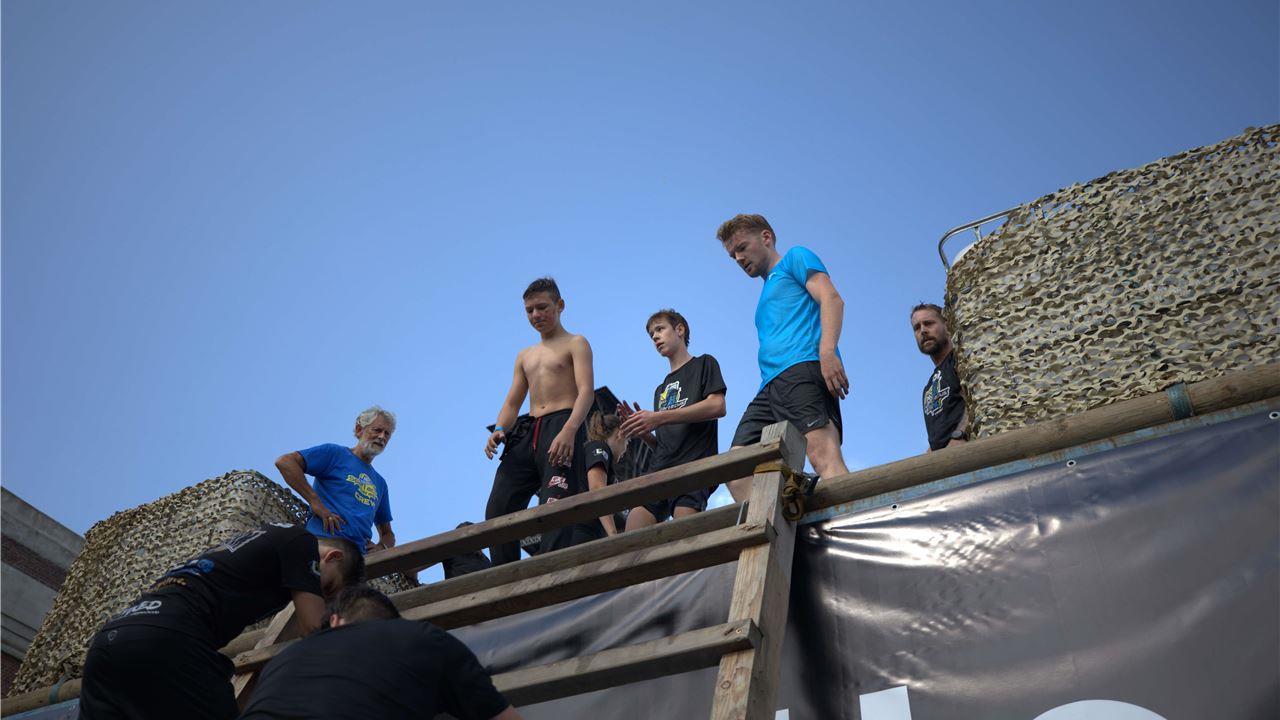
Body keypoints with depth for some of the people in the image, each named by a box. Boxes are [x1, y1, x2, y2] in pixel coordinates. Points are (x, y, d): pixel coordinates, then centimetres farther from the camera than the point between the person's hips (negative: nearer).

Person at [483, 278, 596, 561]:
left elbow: (586, 392, -8)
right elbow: (512, 403, 23)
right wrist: (499, 430, -1)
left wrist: (569, 430, -27)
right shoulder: (524, 356, 28)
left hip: (562, 425, -6)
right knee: (497, 509, -6)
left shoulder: (576, 344, 8)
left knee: (556, 506, -21)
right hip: (526, 432, 6)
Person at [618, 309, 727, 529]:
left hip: (695, 463, -6)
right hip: (660, 470, 6)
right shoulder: (661, 389, 33)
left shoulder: (704, 364, 14)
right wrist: (643, 432, 7)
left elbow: (717, 407, -5)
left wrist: (659, 418, -10)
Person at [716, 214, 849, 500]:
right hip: (771, 385, 8)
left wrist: (827, 351, -19)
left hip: (804, 369, -8)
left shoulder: (796, 258, 16)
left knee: (823, 453, -28)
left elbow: (831, 299, -1)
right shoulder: (766, 298, 38)